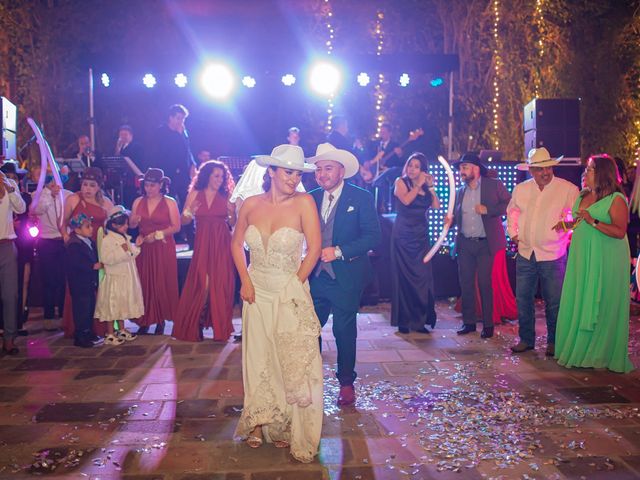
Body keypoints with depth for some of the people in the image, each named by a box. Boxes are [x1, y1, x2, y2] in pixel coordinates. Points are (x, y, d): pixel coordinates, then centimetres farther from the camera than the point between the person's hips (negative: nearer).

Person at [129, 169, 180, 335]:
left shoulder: (169, 202, -2)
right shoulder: (138, 202, 9)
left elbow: (176, 226, -7)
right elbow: (131, 225, 12)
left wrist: (157, 235, -14)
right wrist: (134, 221, -11)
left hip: (163, 248, -3)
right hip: (143, 248, 3)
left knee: (162, 284, -1)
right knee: (143, 283, 0)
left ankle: (161, 320, 9)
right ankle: (145, 320, 8)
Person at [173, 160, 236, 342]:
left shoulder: (226, 196, 5)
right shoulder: (195, 194, 6)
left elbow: (232, 223, 6)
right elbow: (184, 221, 4)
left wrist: (232, 213, -14)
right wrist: (189, 212, -16)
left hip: (222, 243, 0)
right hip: (202, 243, 0)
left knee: (221, 283, 0)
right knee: (200, 283, -2)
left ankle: (220, 326, 13)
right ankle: (194, 327, 12)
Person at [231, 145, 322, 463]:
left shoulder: (303, 203, -12)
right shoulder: (251, 204, -3)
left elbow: (314, 249, -12)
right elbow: (236, 244, 9)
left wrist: (294, 285, -10)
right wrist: (245, 281, 0)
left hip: (291, 295, -3)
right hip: (258, 293, 3)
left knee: (294, 363, 3)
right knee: (258, 360, 13)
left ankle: (288, 428, 21)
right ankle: (259, 424, 30)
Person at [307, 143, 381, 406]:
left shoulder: (361, 198, -5)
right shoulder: (311, 198, 8)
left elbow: (372, 236, -12)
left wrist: (339, 252, -20)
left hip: (346, 276, -3)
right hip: (315, 275, 4)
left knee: (344, 330, 8)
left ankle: (346, 382, 26)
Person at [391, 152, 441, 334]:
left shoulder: (426, 186, 12)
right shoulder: (401, 182, 2)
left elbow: (436, 206, 0)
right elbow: (406, 200, -17)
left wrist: (430, 186, -2)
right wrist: (419, 185, -9)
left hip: (421, 235, 4)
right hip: (403, 234, -4)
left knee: (422, 276, 0)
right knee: (404, 276, -1)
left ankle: (419, 320, 8)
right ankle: (403, 321, 6)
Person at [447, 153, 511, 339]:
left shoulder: (494, 185, 0)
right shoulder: (460, 192, 14)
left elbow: (509, 204, -5)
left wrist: (488, 209, -16)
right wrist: (451, 219, -4)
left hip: (485, 244, -4)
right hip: (465, 244, 5)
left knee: (485, 284, -1)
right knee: (465, 283, 5)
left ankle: (488, 324, 10)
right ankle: (469, 322, 16)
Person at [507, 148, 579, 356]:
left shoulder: (568, 189, -5)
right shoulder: (520, 189, 7)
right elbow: (512, 211, 22)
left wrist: (569, 231, -13)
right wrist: (514, 233, 12)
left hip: (553, 255, -4)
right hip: (525, 254, 4)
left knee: (554, 302, 4)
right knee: (523, 299, 8)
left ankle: (553, 342, 20)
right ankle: (526, 339, 22)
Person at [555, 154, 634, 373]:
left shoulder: (616, 199, -11)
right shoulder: (583, 195, 12)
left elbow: (620, 232, -18)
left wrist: (593, 222, -23)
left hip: (605, 261, -7)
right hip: (581, 258, 7)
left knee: (601, 307, 0)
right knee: (579, 303, 9)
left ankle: (601, 354, 12)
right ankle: (578, 349, 18)